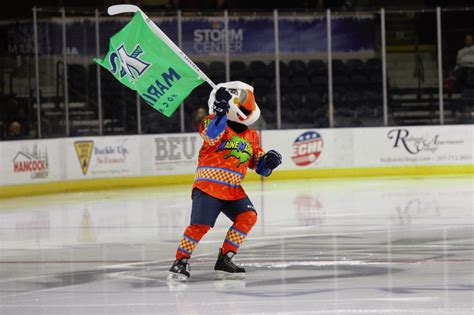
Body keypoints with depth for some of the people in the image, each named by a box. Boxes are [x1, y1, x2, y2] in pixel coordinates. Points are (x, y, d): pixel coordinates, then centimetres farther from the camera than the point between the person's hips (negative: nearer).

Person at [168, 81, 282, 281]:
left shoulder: (251, 137, 13)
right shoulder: (215, 123, -6)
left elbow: (259, 166, 17)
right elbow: (213, 135, -31)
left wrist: (268, 162, -6)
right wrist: (221, 111, -42)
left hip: (233, 189, 6)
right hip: (208, 185, -6)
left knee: (248, 216, -11)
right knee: (200, 225, -16)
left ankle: (224, 260, -2)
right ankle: (181, 261, 0)